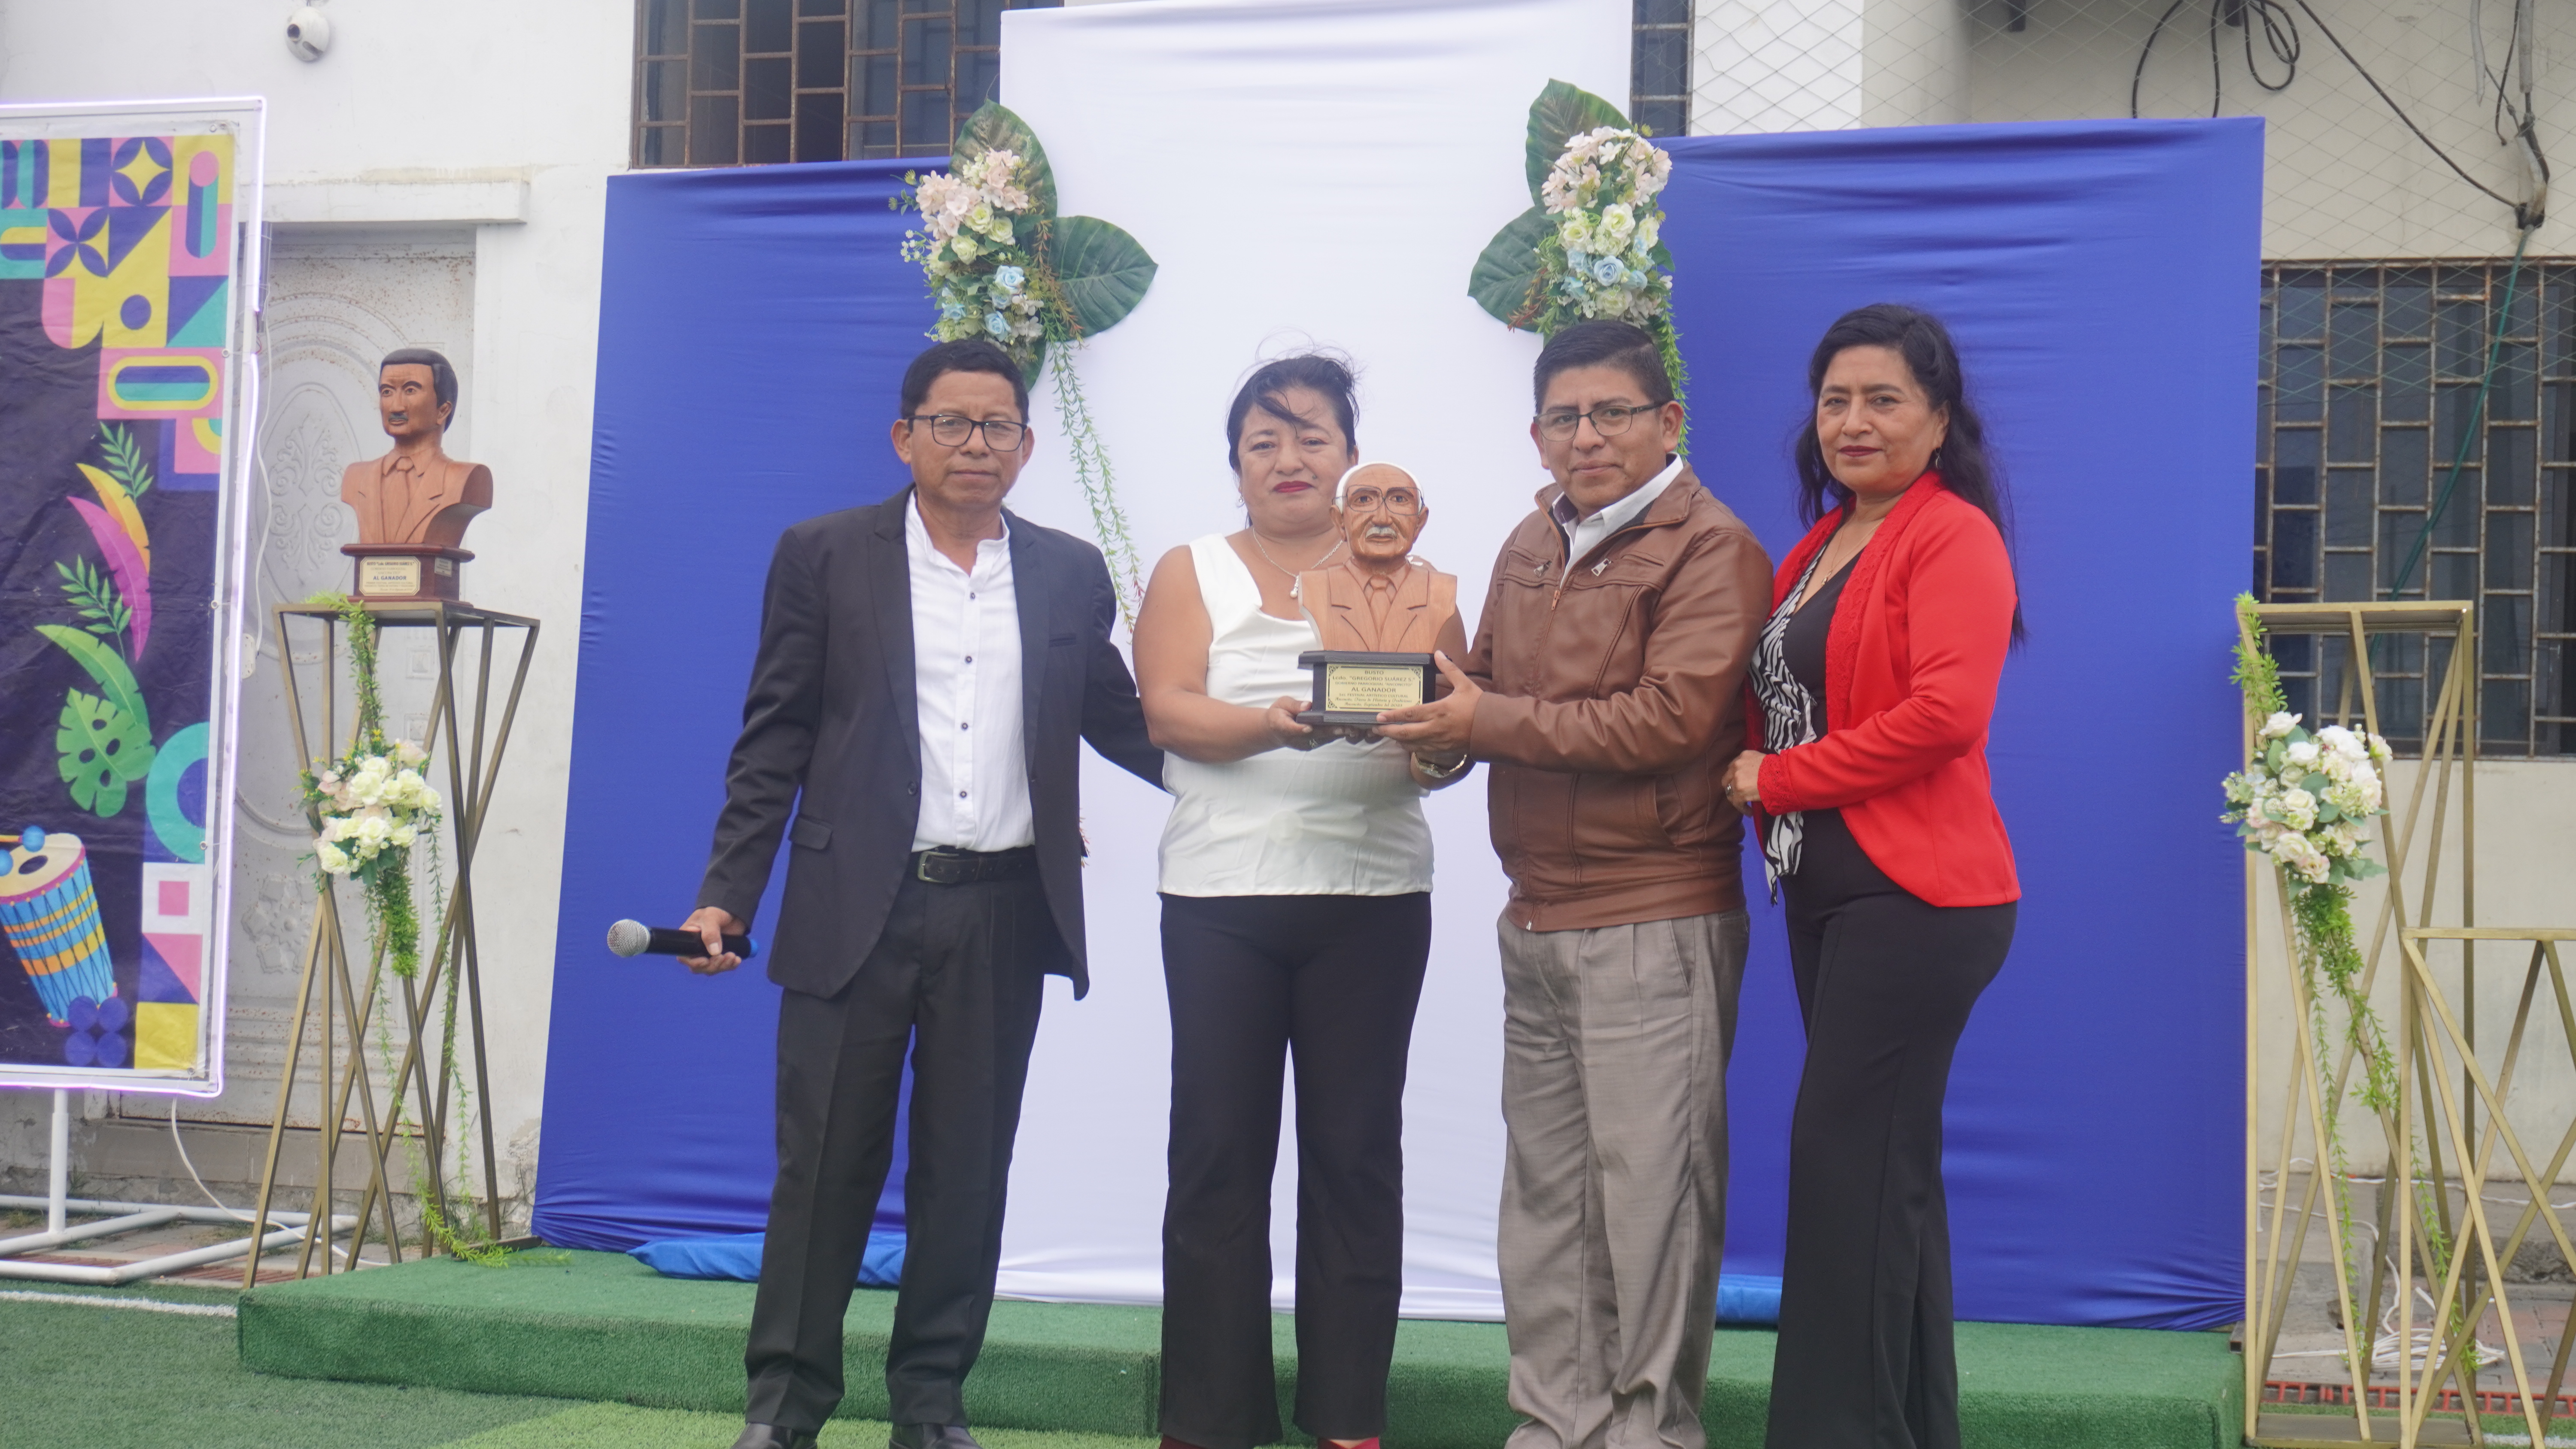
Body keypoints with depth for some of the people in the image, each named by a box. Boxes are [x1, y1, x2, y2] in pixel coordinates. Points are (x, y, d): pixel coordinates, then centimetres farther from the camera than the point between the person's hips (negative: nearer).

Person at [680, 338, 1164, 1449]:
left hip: (1003, 912, 2)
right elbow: (775, 739, 2)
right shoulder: (825, 556, 3)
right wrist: (728, 893, -4)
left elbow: (1118, 723, 14)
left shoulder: (1069, 574, 10)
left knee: (967, 1171, 8)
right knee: (826, 1164, 3)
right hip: (859, 904, -2)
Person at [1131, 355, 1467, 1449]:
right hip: (1220, 898, 0)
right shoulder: (1192, 575, 10)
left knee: (1355, 1152, 1)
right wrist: (1268, 725, -23)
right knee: (1216, 1151, 0)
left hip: (1372, 897, 0)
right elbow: (1168, 709, -4)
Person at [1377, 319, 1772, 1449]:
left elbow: (1672, 718, -18)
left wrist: (1490, 723, -16)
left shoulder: (1708, 548, -8)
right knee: (1544, 1193, 12)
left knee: (1647, 1190, -2)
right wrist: (1438, 726, -5)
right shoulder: (1531, 548, 16)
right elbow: (1486, 683, 20)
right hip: (1537, 921, 8)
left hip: (1654, 925, -7)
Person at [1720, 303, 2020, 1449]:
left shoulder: (1952, 537, -10)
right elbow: (1784, 698, 22)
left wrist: (1779, 779, -14)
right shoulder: (1818, 545, 18)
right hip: (1826, 885, 9)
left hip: (1916, 893, -9)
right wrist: (1753, 777, 0)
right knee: (1888, 1165, 14)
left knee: (1847, 1160, -8)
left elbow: (1946, 711, -21)